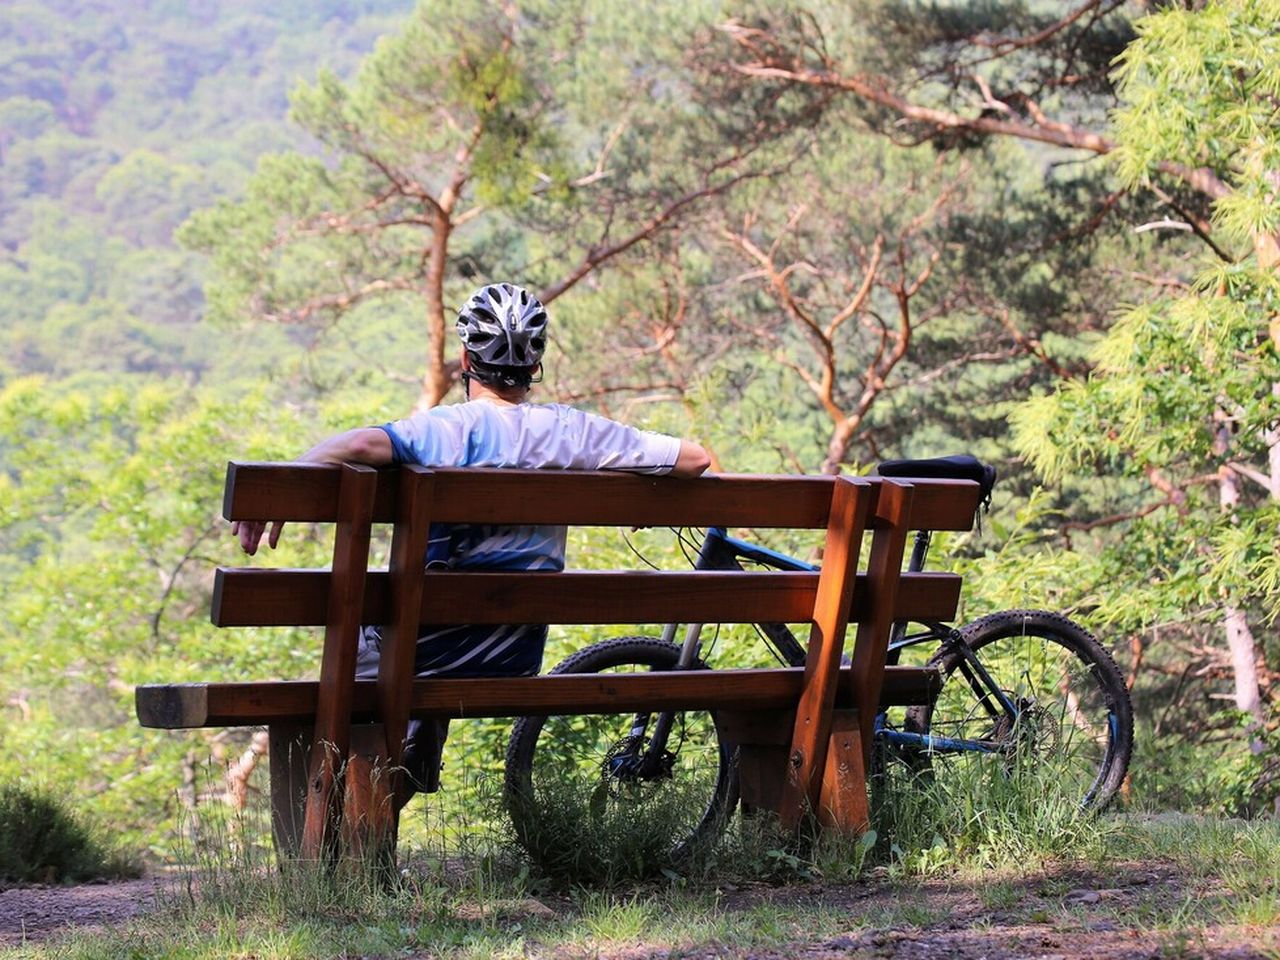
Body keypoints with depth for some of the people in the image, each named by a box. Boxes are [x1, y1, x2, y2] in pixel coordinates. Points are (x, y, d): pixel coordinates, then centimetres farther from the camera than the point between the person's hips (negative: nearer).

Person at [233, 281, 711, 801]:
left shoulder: (448, 427, -17)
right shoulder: (572, 432, -4)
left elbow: (360, 445, -37)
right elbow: (694, 458, 0)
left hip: (430, 651, -5)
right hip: (518, 660, 5)